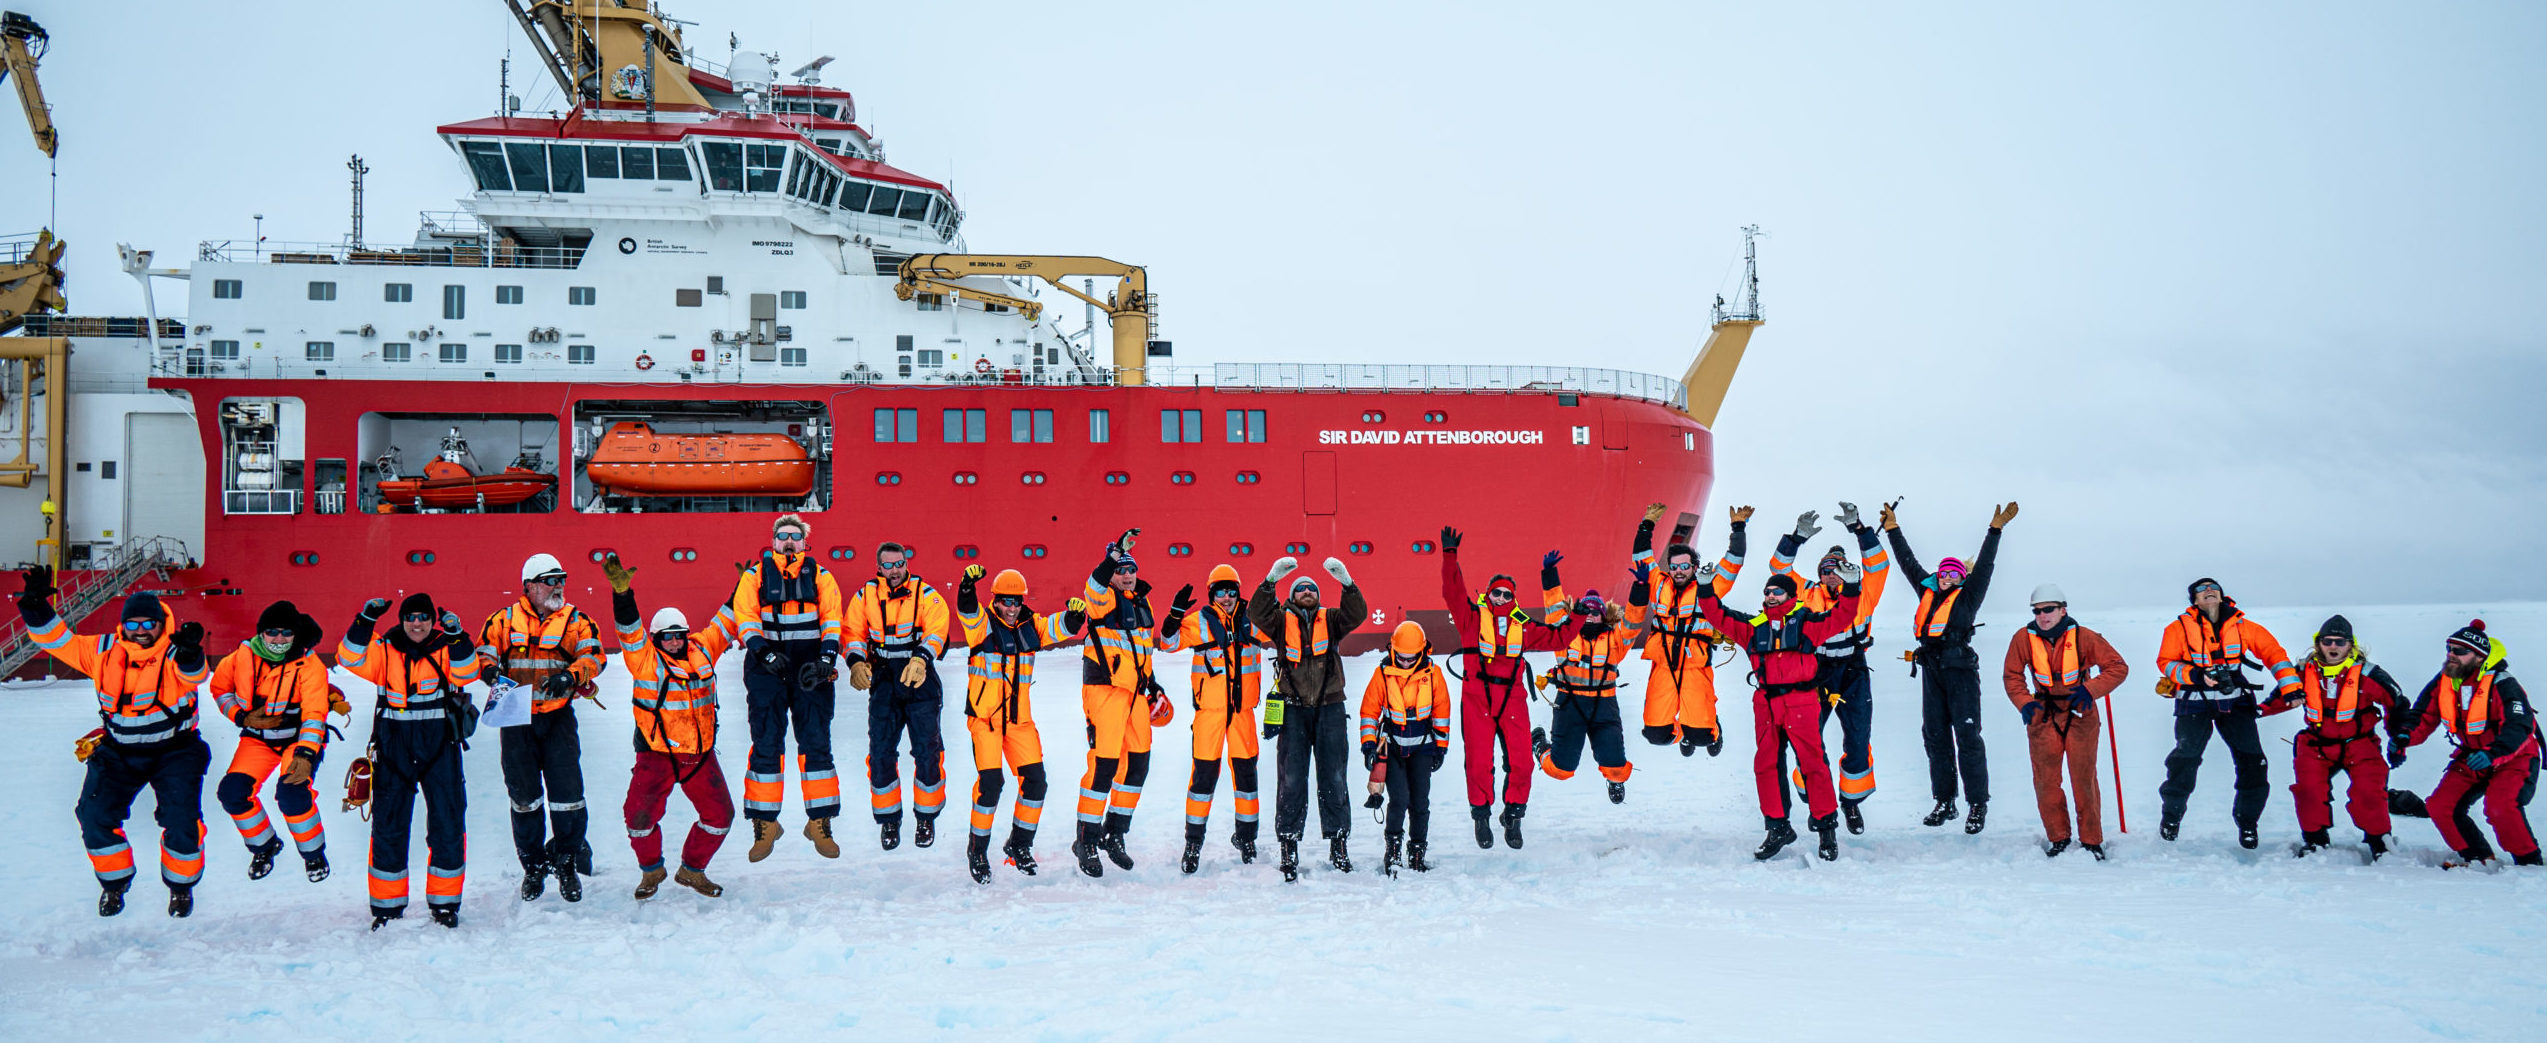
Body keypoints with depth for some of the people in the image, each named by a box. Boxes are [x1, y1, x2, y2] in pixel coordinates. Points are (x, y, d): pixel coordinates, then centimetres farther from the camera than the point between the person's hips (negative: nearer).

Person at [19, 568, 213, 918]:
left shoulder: (174, 655, -15)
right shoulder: (103, 651, -2)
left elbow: (193, 674, -37)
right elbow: (57, 639, 0)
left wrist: (189, 654, -60)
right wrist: (36, 605, -16)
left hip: (173, 750, -4)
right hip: (119, 751, 4)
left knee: (182, 820, -15)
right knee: (95, 816, -8)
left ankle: (181, 886, 12)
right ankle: (114, 883, 18)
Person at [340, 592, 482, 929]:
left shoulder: (447, 648, 3)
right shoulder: (385, 650, 6)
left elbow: (465, 674, -14)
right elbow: (352, 660, -9)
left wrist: (456, 636, -25)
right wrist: (365, 622, -19)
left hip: (439, 746, -1)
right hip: (394, 746, 1)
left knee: (448, 824, 0)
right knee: (388, 825, 3)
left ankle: (444, 902, 12)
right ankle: (387, 905, 14)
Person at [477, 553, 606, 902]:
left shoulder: (574, 620, 4)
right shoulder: (504, 620, 4)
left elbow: (593, 655, -5)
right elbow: (483, 653, 6)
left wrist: (571, 675, -23)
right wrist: (493, 672, -16)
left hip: (558, 716, 0)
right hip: (516, 719, 1)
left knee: (566, 792, -6)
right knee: (524, 795, 7)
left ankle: (568, 862, 11)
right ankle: (533, 866, 21)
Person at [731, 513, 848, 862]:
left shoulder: (820, 576, 10)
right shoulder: (755, 575, 8)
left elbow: (832, 620, 4)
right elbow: (745, 617, 0)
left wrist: (827, 656, -10)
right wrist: (763, 651, -16)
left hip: (811, 666, 1)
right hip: (766, 665, -1)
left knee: (816, 743, 0)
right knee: (766, 744, -1)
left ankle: (820, 823, 6)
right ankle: (765, 826, 6)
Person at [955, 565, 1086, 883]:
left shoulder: (1030, 625, 8)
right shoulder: (982, 624, -4)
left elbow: (1060, 628, -3)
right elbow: (967, 611, -24)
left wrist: (1075, 615, -26)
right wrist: (968, 585, -45)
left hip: (1019, 718, 5)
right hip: (985, 716, -5)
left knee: (1034, 779, 1)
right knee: (990, 781, -13)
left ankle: (1019, 844, 21)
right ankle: (977, 849, 5)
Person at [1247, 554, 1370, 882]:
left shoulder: (1330, 620, 11)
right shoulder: (1282, 621, 9)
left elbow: (1356, 614, -5)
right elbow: (1257, 612, -9)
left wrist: (1347, 582, -20)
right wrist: (1271, 579, -21)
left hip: (1329, 707, 1)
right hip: (1293, 709, -1)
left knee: (1333, 778, 4)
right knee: (1291, 778, -3)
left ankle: (1338, 844, 12)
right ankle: (1288, 848, 2)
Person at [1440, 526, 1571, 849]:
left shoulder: (1523, 626, 13)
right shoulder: (1473, 617, 4)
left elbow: (1556, 638, 19)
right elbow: (1453, 592, -6)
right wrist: (1450, 555, -13)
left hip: (1513, 701, 3)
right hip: (1477, 700, -3)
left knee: (1521, 763, -3)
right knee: (1478, 763, -4)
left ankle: (1513, 816, 16)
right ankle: (1481, 816, 17)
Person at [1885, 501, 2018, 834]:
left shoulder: (1967, 596, 3)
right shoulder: (1927, 591, 14)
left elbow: (1984, 566, -4)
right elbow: (1908, 563, 21)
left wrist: (1996, 529, -10)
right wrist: (1893, 530, 23)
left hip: (1961, 670, -5)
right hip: (1932, 672, 5)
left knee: (1967, 736, -6)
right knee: (1935, 736, 7)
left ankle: (1978, 805, -2)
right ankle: (1944, 803, 15)